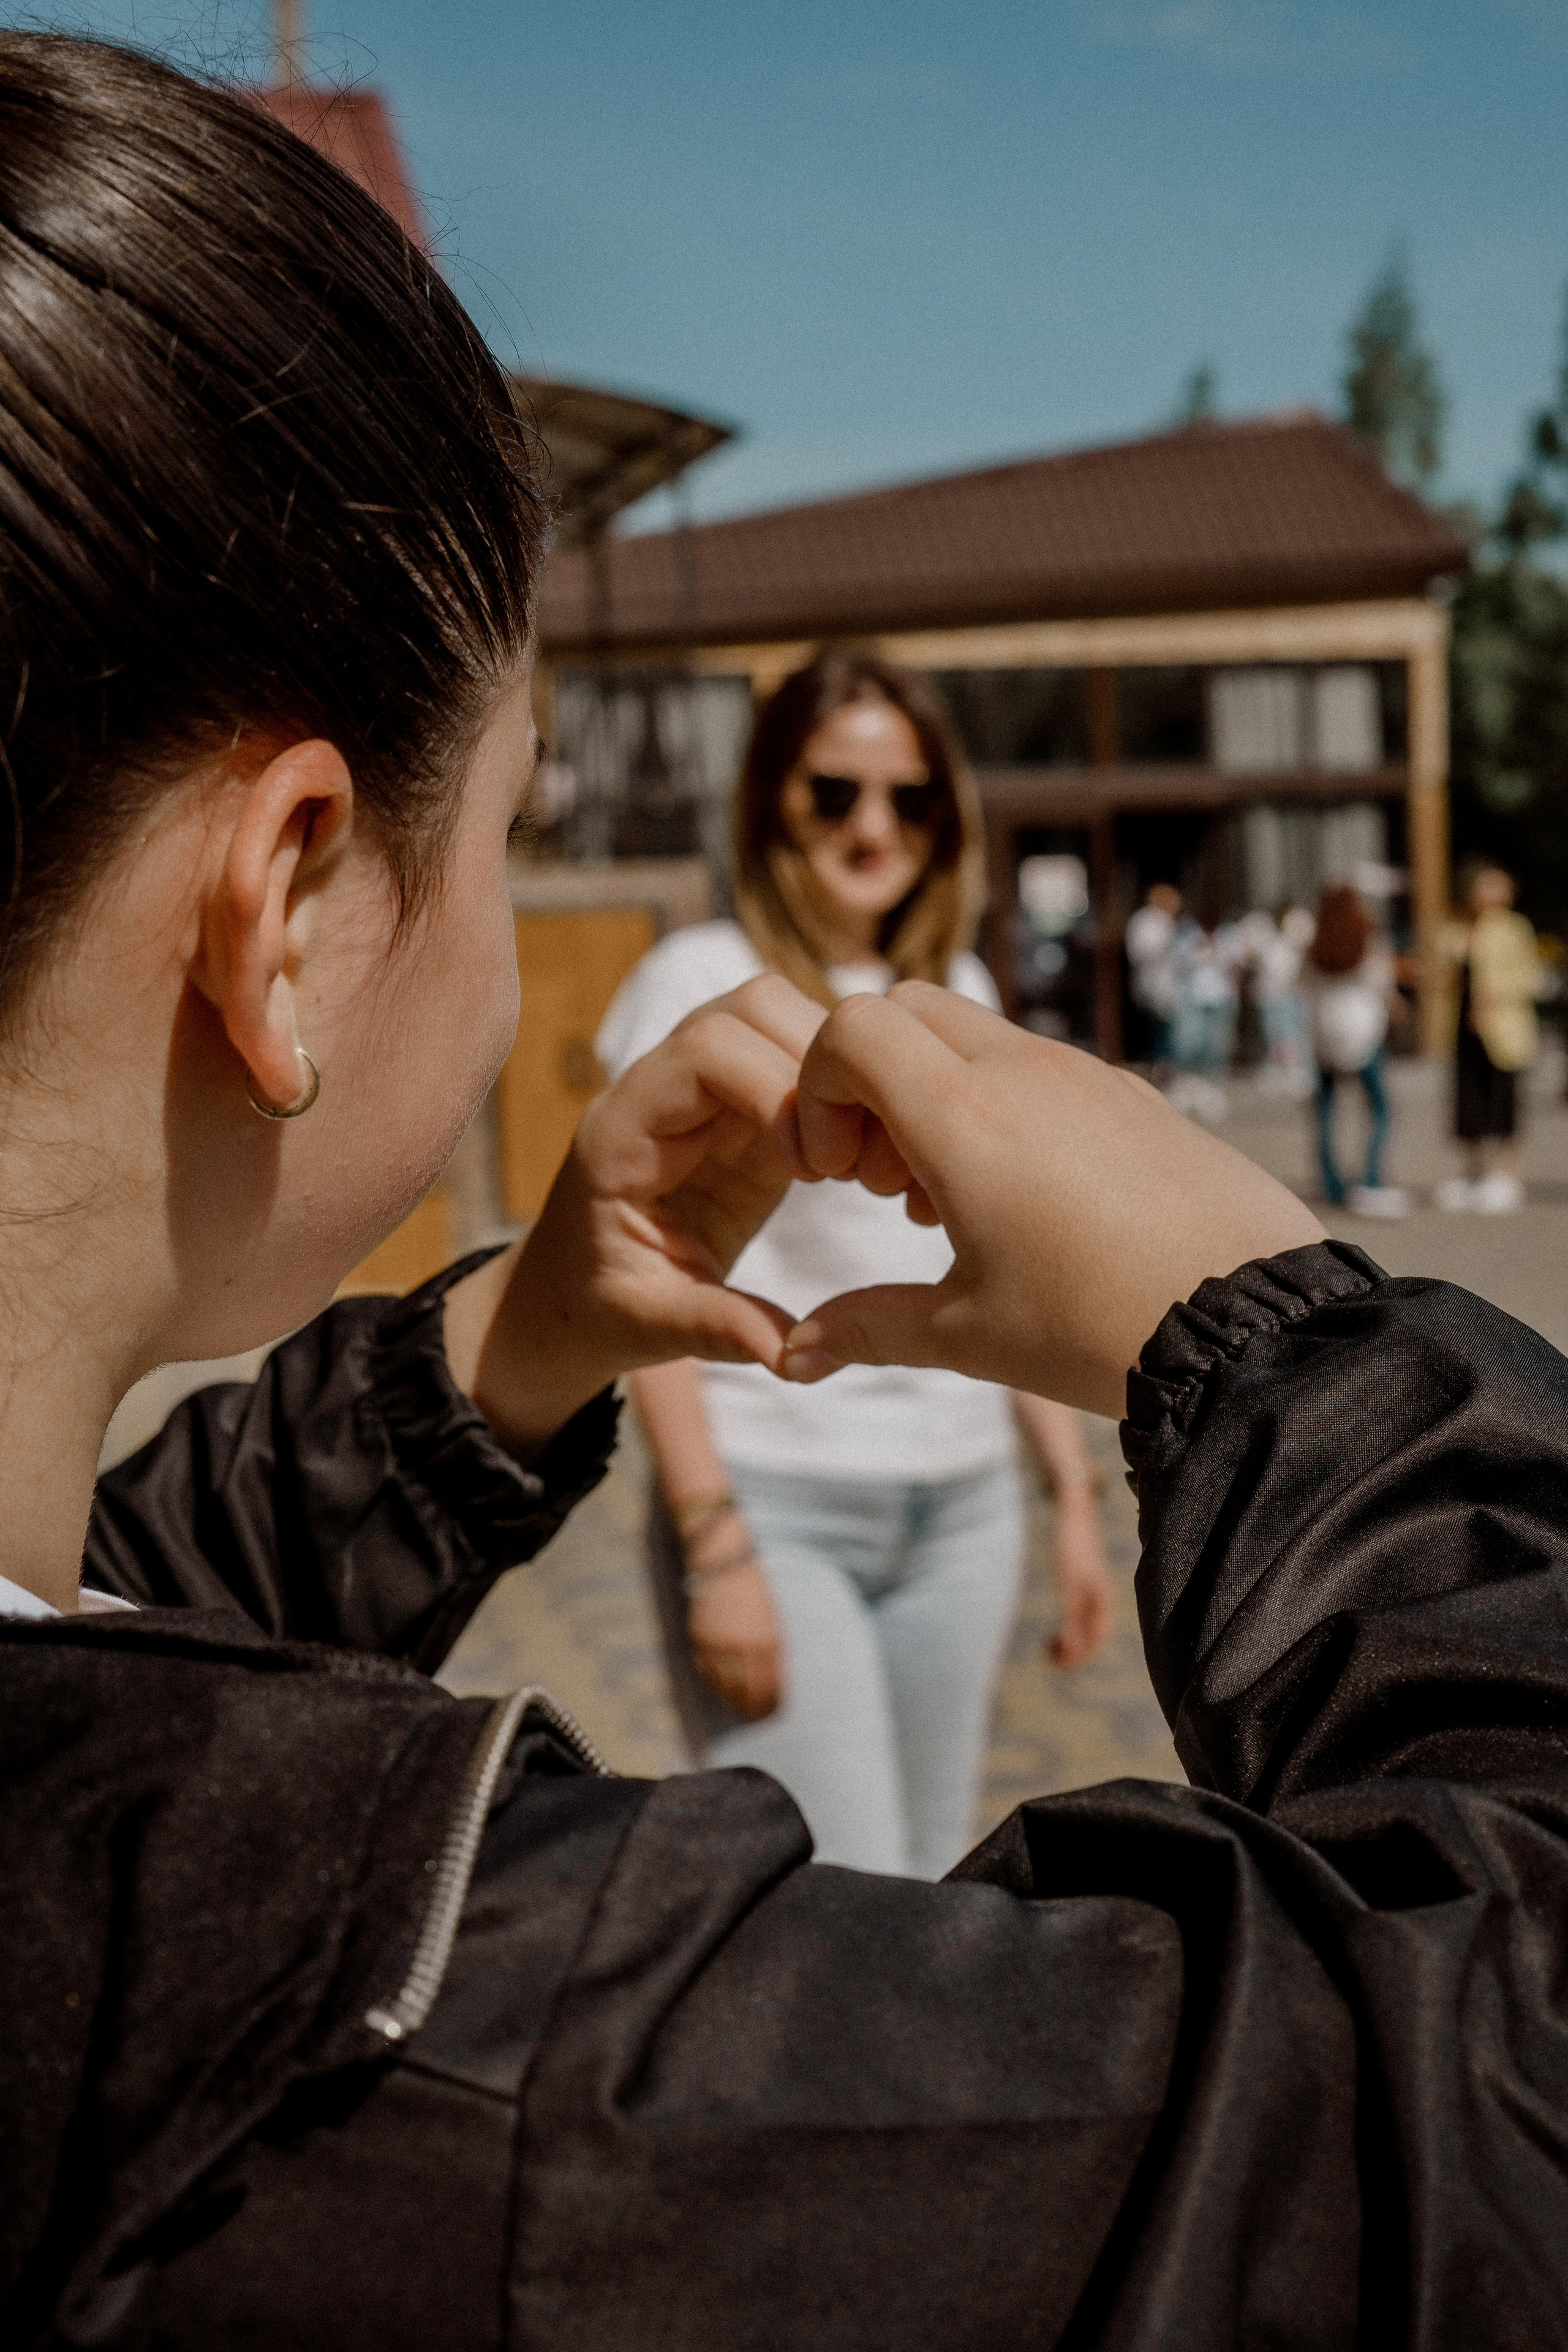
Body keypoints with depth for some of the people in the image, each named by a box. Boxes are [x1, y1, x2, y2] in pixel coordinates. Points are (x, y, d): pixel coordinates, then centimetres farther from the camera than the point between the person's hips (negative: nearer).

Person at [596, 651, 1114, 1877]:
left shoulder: (959, 990, 12)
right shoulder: (704, 980, -4)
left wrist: (1075, 1488, 13)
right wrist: (714, 1544, -15)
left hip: (962, 1511, 6)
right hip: (776, 1505, -5)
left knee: (928, 1889, 10)